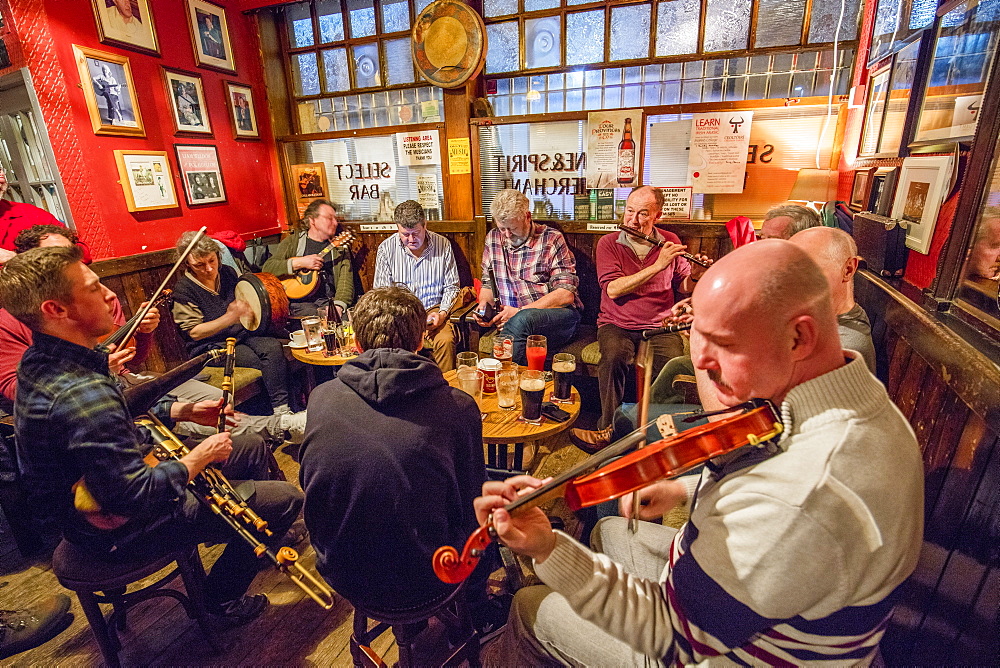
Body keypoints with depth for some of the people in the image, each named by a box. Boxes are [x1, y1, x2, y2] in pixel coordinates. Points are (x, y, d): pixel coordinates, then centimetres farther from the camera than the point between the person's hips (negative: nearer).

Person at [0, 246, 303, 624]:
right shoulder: (81, 394, -37)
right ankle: (224, 598, 19)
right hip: (121, 529, -9)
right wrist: (200, 457, -19)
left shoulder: (41, 362, -3)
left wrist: (182, 411, 2)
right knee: (285, 500, -7)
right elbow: (133, 497, -33)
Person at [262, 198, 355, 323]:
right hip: (300, 302, -2)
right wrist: (299, 263, -11)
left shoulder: (340, 247, 14)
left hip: (330, 301, 2)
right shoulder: (292, 241, 10)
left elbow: (346, 279, -1)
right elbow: (267, 268, -1)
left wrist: (338, 305, -18)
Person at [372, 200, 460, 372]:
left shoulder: (443, 245, 0)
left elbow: (452, 286, 6)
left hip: (433, 310, 0)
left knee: (446, 341, -28)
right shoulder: (386, 248, -1)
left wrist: (442, 313, -10)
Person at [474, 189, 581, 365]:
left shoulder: (551, 239, -3)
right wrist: (484, 304, -3)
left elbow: (566, 295, -10)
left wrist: (519, 311, -17)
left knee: (522, 320, -37)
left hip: (558, 315, -3)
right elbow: (488, 284, 21)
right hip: (511, 318, 3)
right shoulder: (493, 239, 12)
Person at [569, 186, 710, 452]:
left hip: (659, 327, 2)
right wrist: (657, 265, -19)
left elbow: (684, 288, 12)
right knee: (614, 358, -33)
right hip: (616, 325, -1)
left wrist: (695, 276, -11)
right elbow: (613, 290, -15)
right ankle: (607, 429, -20)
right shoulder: (608, 243, 0)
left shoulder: (670, 242, 9)